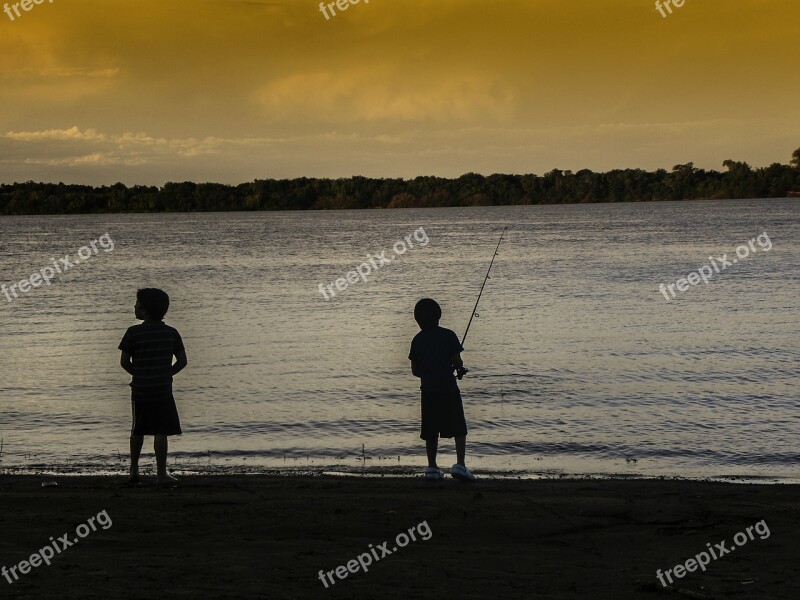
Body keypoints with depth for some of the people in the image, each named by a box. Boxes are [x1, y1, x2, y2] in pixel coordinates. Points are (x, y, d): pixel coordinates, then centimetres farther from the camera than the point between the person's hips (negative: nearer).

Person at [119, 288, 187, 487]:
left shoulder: (133, 333, -5)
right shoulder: (171, 333, 1)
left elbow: (124, 361, -4)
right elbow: (182, 361, 1)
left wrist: (137, 374, 12)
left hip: (140, 389, 1)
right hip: (163, 389, 0)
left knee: (138, 430, 16)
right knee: (161, 432, 0)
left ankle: (134, 470, 22)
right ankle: (161, 474, -2)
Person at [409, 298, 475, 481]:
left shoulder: (417, 340, 5)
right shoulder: (448, 335, -5)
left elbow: (414, 370, 7)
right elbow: (457, 362, -9)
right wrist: (460, 369, 13)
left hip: (428, 390, 4)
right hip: (448, 388, -4)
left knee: (431, 431, 11)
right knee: (459, 428, 1)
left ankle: (432, 467, 11)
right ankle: (460, 464, -13)